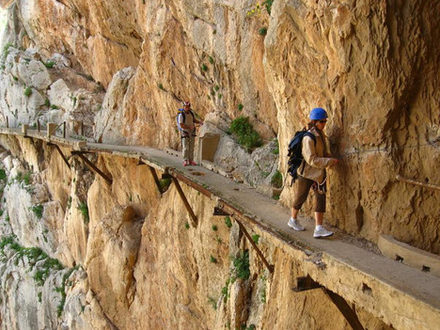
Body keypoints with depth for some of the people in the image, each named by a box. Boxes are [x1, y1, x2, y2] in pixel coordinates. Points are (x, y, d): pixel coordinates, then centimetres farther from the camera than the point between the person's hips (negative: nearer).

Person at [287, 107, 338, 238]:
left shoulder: (320, 134, 4)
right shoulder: (308, 138, -22)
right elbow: (311, 159, -26)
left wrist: (330, 158, 0)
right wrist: (329, 161, -23)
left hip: (319, 173, 7)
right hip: (306, 173, -7)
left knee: (321, 198, -1)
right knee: (301, 197, 11)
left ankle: (318, 229, 0)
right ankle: (293, 220, 34)